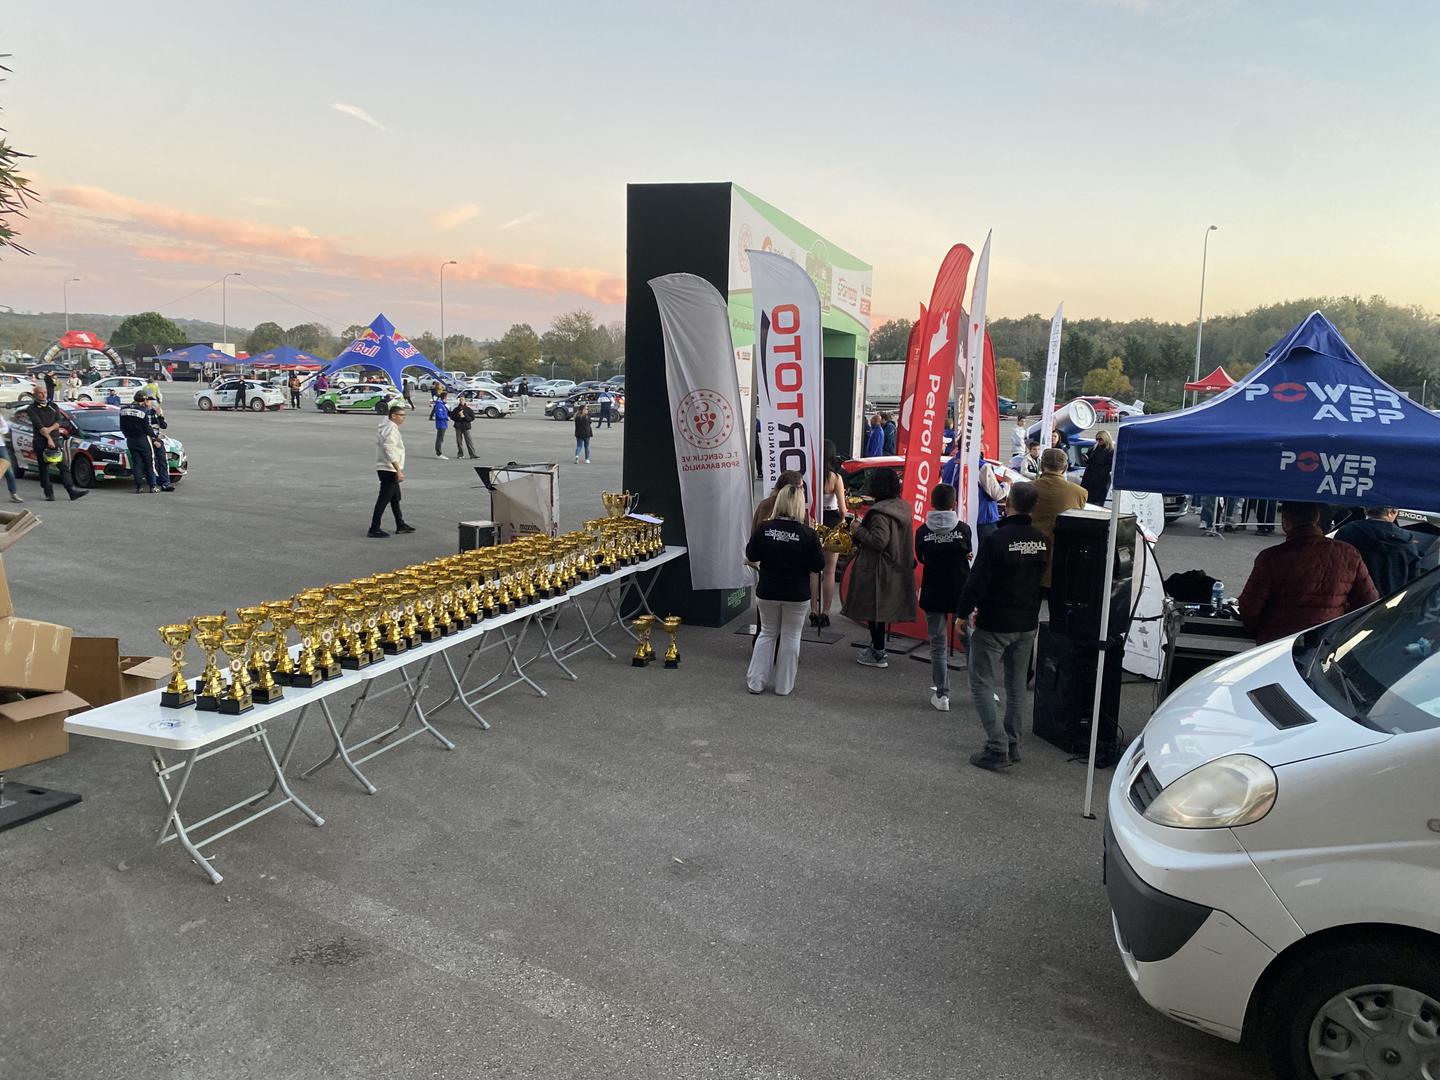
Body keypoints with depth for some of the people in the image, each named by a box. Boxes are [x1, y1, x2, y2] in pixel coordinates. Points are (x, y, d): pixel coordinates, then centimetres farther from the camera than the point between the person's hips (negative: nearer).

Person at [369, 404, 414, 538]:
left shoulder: (385, 427, 15)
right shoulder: (391, 429, -18)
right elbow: (390, 451, -25)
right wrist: (399, 471, -27)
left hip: (385, 469, 11)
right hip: (389, 470, -11)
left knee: (395, 497, 18)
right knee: (384, 498, -8)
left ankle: (400, 525, 28)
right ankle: (374, 529, -6)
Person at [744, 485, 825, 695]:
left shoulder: (764, 529, -10)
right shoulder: (807, 534, -15)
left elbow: (751, 556, 1)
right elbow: (818, 565, -10)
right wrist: (817, 546, 5)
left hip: (767, 592, 2)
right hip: (797, 595, -2)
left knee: (767, 634, 18)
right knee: (791, 637, 12)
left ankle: (755, 681, 19)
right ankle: (784, 685, 18)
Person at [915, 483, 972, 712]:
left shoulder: (923, 531, -7)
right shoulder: (963, 528, -9)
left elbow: (920, 558, 4)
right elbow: (967, 553, 4)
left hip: (933, 595, 0)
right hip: (961, 594, 0)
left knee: (938, 644, 7)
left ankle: (942, 695, 8)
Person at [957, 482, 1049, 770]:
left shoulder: (996, 539, -19)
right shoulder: (1043, 541, 0)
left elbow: (977, 582, -17)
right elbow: (1042, 579, 11)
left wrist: (963, 613, -5)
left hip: (994, 624, -6)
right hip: (1027, 624, 6)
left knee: (982, 682, 2)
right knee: (1016, 683, 16)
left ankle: (997, 748, -4)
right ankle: (1012, 745, 23)